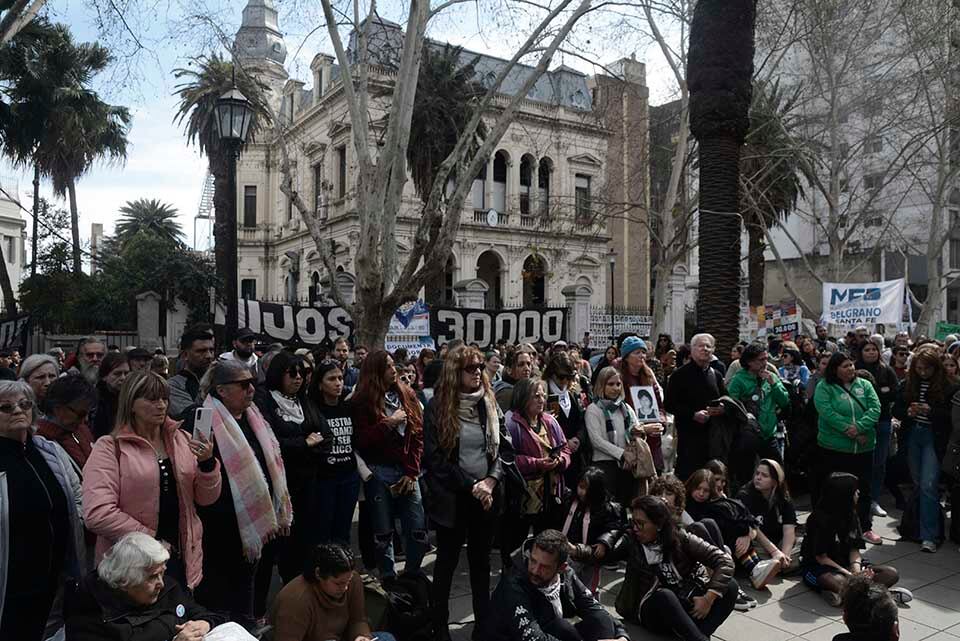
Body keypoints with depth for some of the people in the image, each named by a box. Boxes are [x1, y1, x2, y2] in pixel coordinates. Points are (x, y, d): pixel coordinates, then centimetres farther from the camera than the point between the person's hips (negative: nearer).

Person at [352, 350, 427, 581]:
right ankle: (389, 579, 23)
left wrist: (411, 472, -5)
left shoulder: (407, 395, 6)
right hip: (378, 472, -2)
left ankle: (412, 576, 20)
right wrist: (389, 422, -15)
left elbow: (418, 434, 2)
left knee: (418, 530, 0)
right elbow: (362, 441, -10)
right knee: (383, 533, 7)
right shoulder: (363, 401, -3)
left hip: (406, 471, 3)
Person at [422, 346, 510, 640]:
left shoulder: (490, 405, 3)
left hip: (487, 494, 4)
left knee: (481, 559, 16)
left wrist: (491, 480, -11)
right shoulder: (437, 408, -10)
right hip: (452, 497, -3)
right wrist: (470, 485, -16)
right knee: (447, 560, 10)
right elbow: (434, 458, -13)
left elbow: (502, 447, 6)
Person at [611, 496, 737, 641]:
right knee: (663, 595, -37)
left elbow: (724, 561, -13)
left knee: (730, 587, -21)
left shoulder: (679, 538, -9)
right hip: (653, 610, -2)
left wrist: (708, 599, -20)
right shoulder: (631, 541, -6)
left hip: (686, 605, 2)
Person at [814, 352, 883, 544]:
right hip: (833, 448, -3)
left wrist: (859, 427, -19)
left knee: (864, 489, 11)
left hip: (864, 448, 3)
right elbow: (827, 413, -16)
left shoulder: (864, 385, 7)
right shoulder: (824, 387, -3)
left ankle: (866, 528, 24)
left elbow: (875, 408, -4)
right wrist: (849, 431, -21)